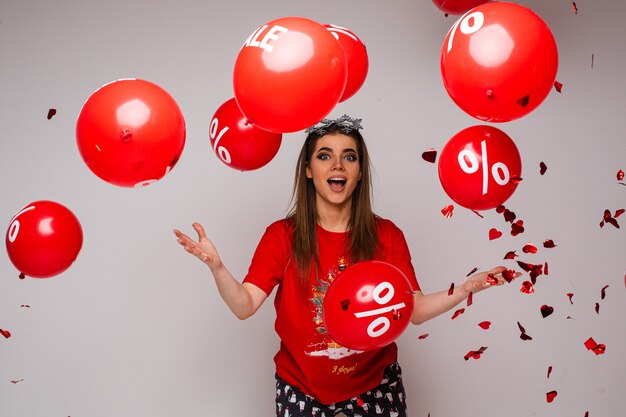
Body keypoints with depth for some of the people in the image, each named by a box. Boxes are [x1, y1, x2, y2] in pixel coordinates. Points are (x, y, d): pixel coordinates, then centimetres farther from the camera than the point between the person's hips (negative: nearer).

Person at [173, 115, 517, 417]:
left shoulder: (387, 235, -4)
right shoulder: (282, 236, -6)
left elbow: (414, 311, -7)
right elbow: (245, 306, -15)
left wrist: (466, 289, -23)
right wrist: (216, 266, -33)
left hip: (376, 386, 1)